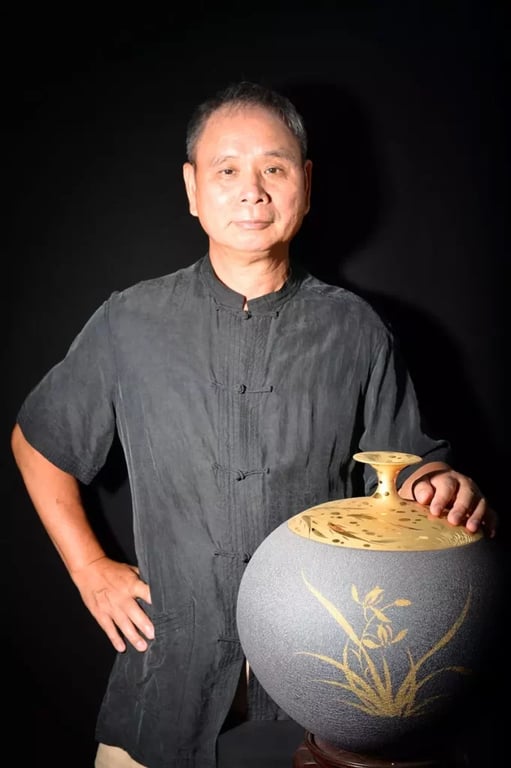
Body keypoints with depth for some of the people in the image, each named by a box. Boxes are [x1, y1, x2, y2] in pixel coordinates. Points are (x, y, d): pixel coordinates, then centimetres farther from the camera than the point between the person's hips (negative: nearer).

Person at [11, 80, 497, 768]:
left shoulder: (355, 331, -1)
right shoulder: (130, 324, -3)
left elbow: (411, 463, 5)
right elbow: (38, 442, 9)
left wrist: (445, 489, -18)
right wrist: (90, 570, 3)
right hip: (171, 666, 0)